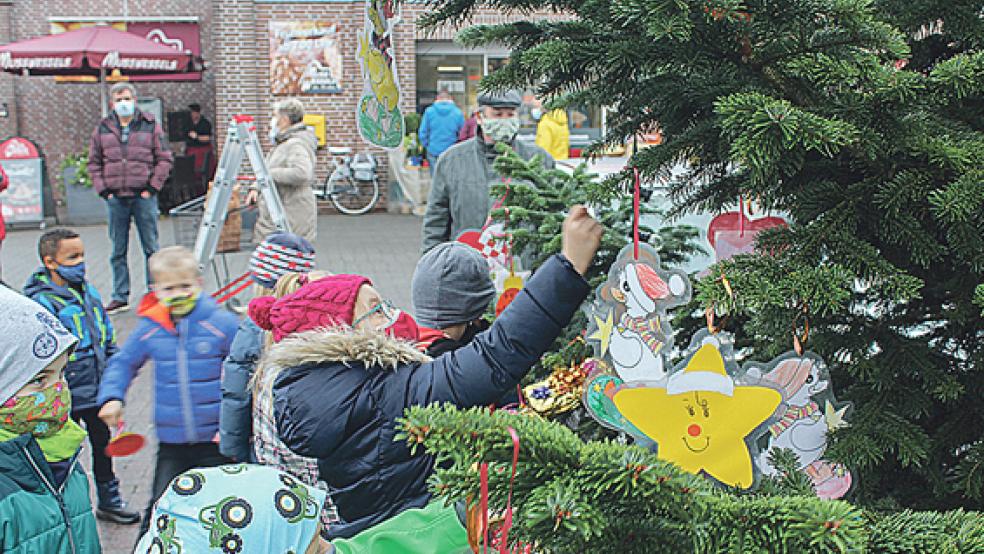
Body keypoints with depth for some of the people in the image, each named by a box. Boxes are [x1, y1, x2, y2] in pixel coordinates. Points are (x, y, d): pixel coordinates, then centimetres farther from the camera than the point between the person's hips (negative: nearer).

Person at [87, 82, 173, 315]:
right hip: (116, 198, 2)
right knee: (118, 251, 7)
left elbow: (165, 158, 3)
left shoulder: (150, 126, 4)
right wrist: (103, 190, 1)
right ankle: (120, 297, 14)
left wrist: (152, 187, -5)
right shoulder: (103, 129, 10)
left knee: (151, 248, 2)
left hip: (144, 197, -2)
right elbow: (94, 163, 13)